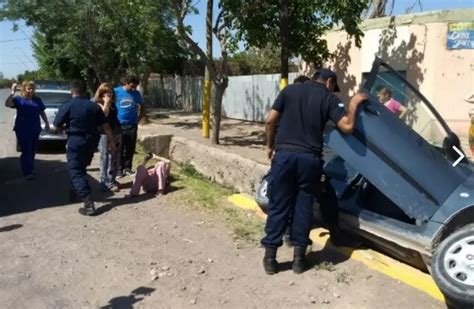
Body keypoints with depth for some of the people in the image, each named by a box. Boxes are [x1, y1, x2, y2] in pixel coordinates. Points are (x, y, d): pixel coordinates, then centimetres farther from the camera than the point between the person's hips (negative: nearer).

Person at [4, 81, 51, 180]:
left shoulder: (37, 100, 9)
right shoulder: (19, 99, -4)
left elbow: (42, 112, 17)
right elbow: (7, 104, -21)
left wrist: (47, 123, 14)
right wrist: (13, 92, -26)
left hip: (35, 129, 4)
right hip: (23, 130, -4)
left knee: (32, 151, 13)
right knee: (26, 151, -6)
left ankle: (31, 169, 27)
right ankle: (27, 172, -3)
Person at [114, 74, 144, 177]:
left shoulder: (137, 94, 3)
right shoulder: (116, 91, -6)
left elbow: (141, 107, 16)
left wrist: (138, 119, 6)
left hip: (132, 125, 3)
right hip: (119, 125, -3)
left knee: (131, 148, 7)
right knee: (119, 148, 2)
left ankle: (128, 167, 19)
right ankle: (119, 169, 11)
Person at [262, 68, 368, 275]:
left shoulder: (289, 90, 12)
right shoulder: (329, 97, 6)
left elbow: (270, 121, 5)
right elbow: (347, 126, -5)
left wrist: (270, 146, 17)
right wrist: (354, 103, 10)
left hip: (284, 154, 1)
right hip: (309, 158, -1)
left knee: (278, 205, 7)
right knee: (304, 206, 11)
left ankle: (270, 257, 12)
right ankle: (299, 257, 15)